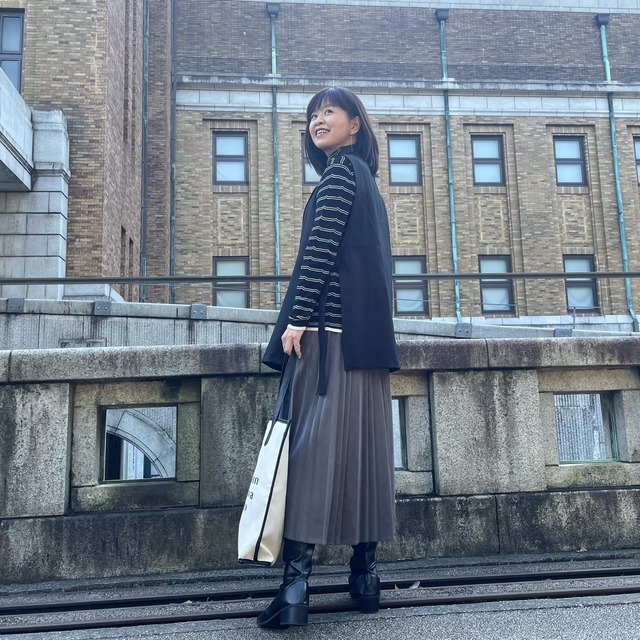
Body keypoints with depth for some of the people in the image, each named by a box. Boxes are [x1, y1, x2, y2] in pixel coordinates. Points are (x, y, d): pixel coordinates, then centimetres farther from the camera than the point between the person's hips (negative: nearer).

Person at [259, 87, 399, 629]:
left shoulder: (340, 170, -1)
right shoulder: (364, 176, 26)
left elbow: (320, 247, -13)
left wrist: (297, 318, -17)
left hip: (333, 326, -9)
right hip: (366, 330, 9)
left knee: (316, 441, -14)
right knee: (362, 440, 6)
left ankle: (297, 578, -15)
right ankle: (365, 572, 12)